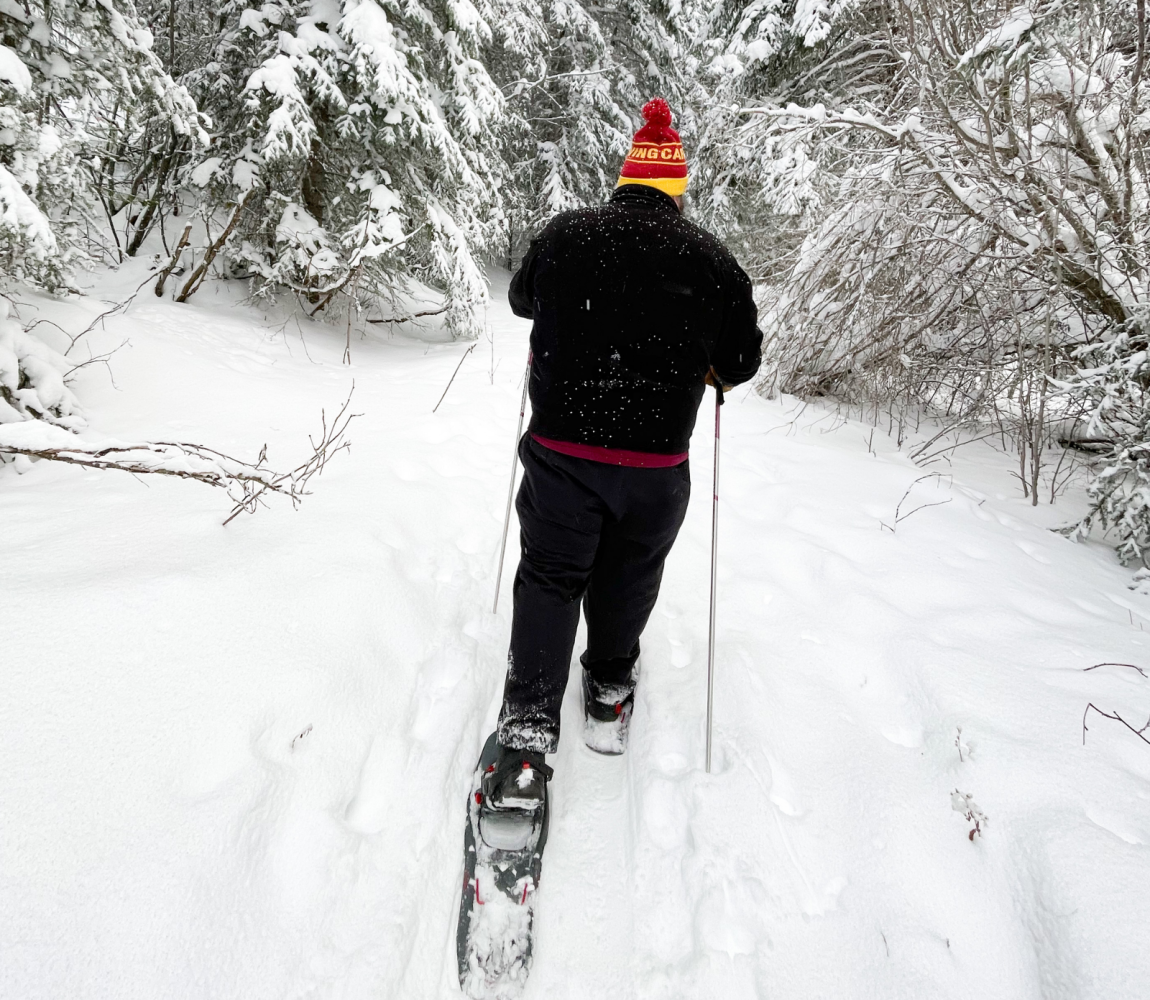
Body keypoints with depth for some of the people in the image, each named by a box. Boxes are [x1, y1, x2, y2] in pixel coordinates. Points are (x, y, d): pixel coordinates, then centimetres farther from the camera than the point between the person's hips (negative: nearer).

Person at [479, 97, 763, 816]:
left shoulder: (566, 236, -1)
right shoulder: (708, 256, -3)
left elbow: (523, 299, 19)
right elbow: (743, 358, 4)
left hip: (561, 451, 0)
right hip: (656, 464, 0)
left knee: (549, 578, 11)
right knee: (627, 581, 21)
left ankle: (529, 731, 3)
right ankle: (609, 691, 40)